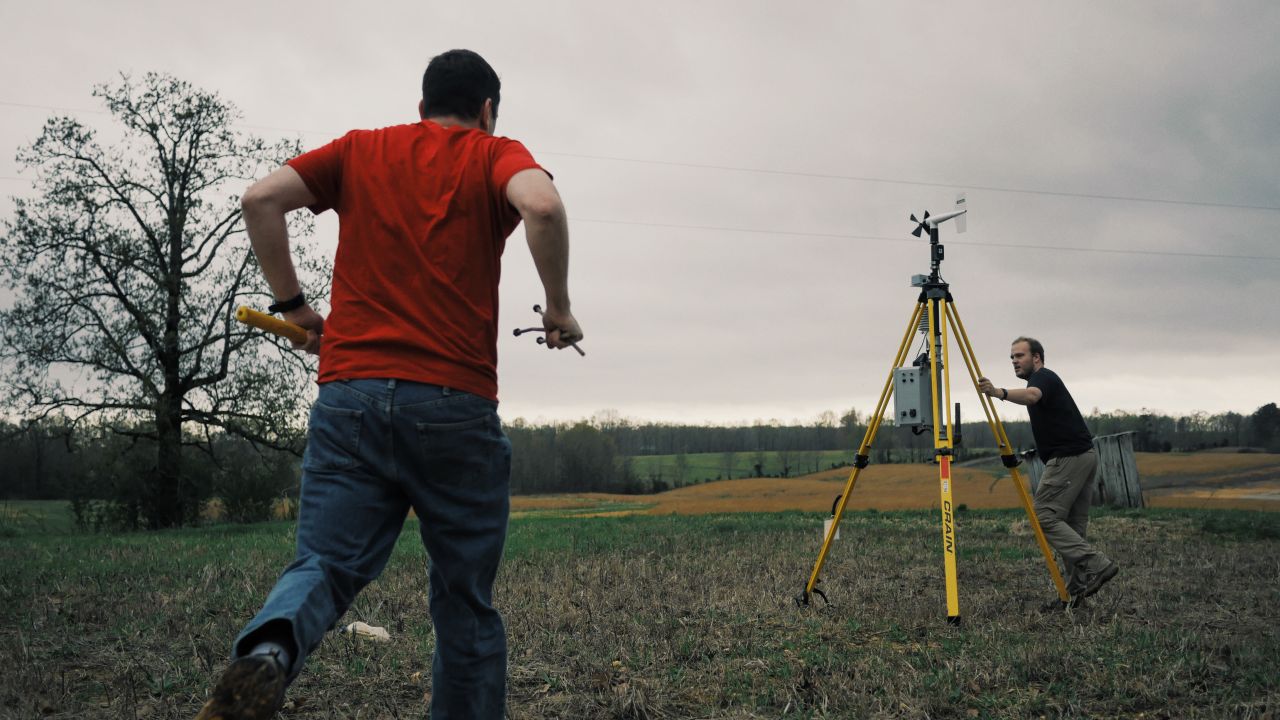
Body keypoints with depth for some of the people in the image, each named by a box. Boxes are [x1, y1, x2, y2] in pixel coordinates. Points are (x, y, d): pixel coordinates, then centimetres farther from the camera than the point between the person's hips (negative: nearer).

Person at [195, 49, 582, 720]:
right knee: (466, 606, 10)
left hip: (349, 393, 2)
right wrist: (558, 309, -2)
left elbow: (260, 198, 5)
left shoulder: (359, 150, 17)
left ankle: (267, 650, -30)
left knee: (324, 565, 1)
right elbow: (542, 206, -15)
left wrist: (292, 305, 13)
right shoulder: (496, 155, 7)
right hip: (455, 404, -2)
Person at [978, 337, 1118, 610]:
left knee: (1045, 517, -10)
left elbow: (1031, 395, -34)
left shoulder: (1043, 377, -9)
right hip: (1085, 455, 10)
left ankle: (1096, 565, -15)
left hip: (1068, 457, -10)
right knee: (1072, 524, 9)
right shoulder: (1044, 380, 23)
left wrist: (1000, 393, -52)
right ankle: (1076, 591, 8)